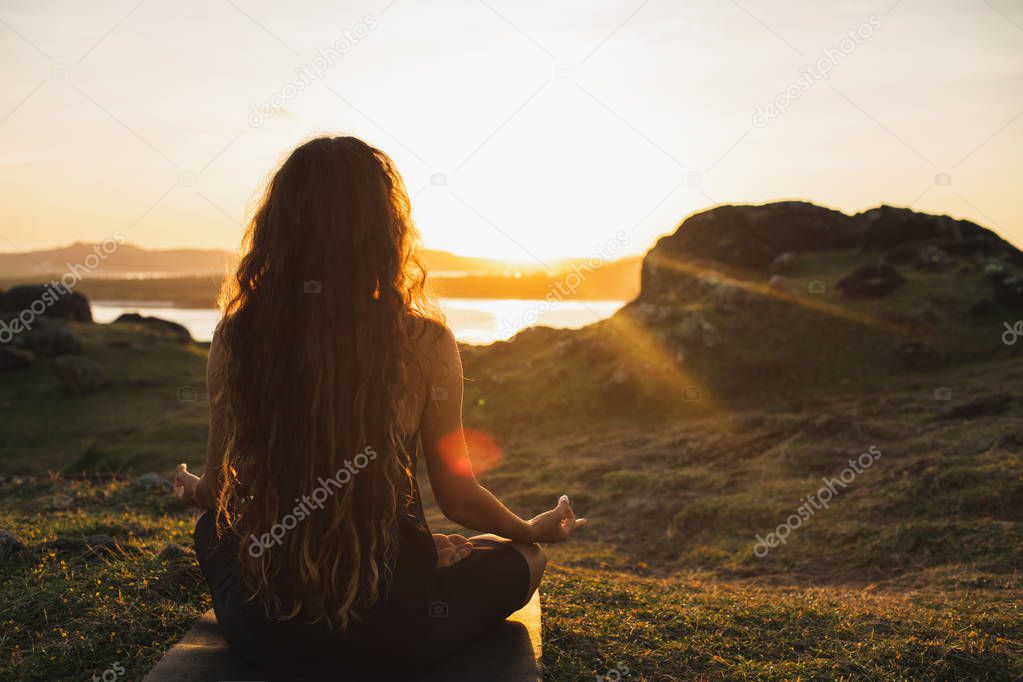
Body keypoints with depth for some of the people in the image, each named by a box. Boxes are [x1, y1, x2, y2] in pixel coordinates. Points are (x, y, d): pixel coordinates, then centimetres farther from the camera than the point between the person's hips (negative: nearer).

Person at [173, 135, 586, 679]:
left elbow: (219, 490, 3)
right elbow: (458, 498, -4)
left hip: (262, 633, 3)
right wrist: (535, 530, 17)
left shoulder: (236, 336, -9)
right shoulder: (423, 343, -15)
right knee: (522, 557, 24)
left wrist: (191, 490, 29)